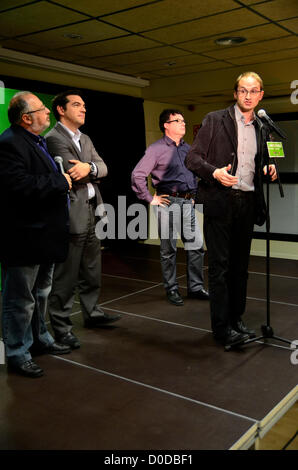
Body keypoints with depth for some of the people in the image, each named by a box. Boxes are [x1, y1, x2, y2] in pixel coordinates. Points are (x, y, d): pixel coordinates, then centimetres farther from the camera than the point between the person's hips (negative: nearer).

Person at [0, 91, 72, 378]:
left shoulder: (38, 142, 14)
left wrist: (63, 178, 9)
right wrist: (60, 181, -21)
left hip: (44, 234, 11)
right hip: (24, 239, -10)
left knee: (41, 292, 23)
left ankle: (39, 338, 40)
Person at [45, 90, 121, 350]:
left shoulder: (85, 139, 18)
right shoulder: (54, 138, -10)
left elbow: (103, 168, 6)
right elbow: (73, 175, -19)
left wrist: (89, 167, -15)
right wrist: (93, 171, -2)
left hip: (91, 212, 9)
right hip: (70, 214, -9)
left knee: (92, 270, 18)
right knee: (66, 274, -1)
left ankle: (92, 312, 34)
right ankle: (61, 326, 11)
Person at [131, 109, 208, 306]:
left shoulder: (188, 149, 16)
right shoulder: (157, 149, -3)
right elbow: (138, 175, -9)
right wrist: (150, 199, -8)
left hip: (188, 202, 6)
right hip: (168, 202, -5)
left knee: (197, 245, 4)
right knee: (169, 249, 2)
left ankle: (196, 287, 17)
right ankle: (172, 290, 15)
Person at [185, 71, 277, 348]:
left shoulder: (261, 129, 16)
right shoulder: (215, 120, 1)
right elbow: (192, 158, -4)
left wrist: (269, 169, 2)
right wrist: (214, 172, -21)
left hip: (247, 203, 5)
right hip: (220, 201, -5)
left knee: (240, 265, 10)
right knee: (219, 265, -3)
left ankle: (236, 319, 22)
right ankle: (221, 326, 4)